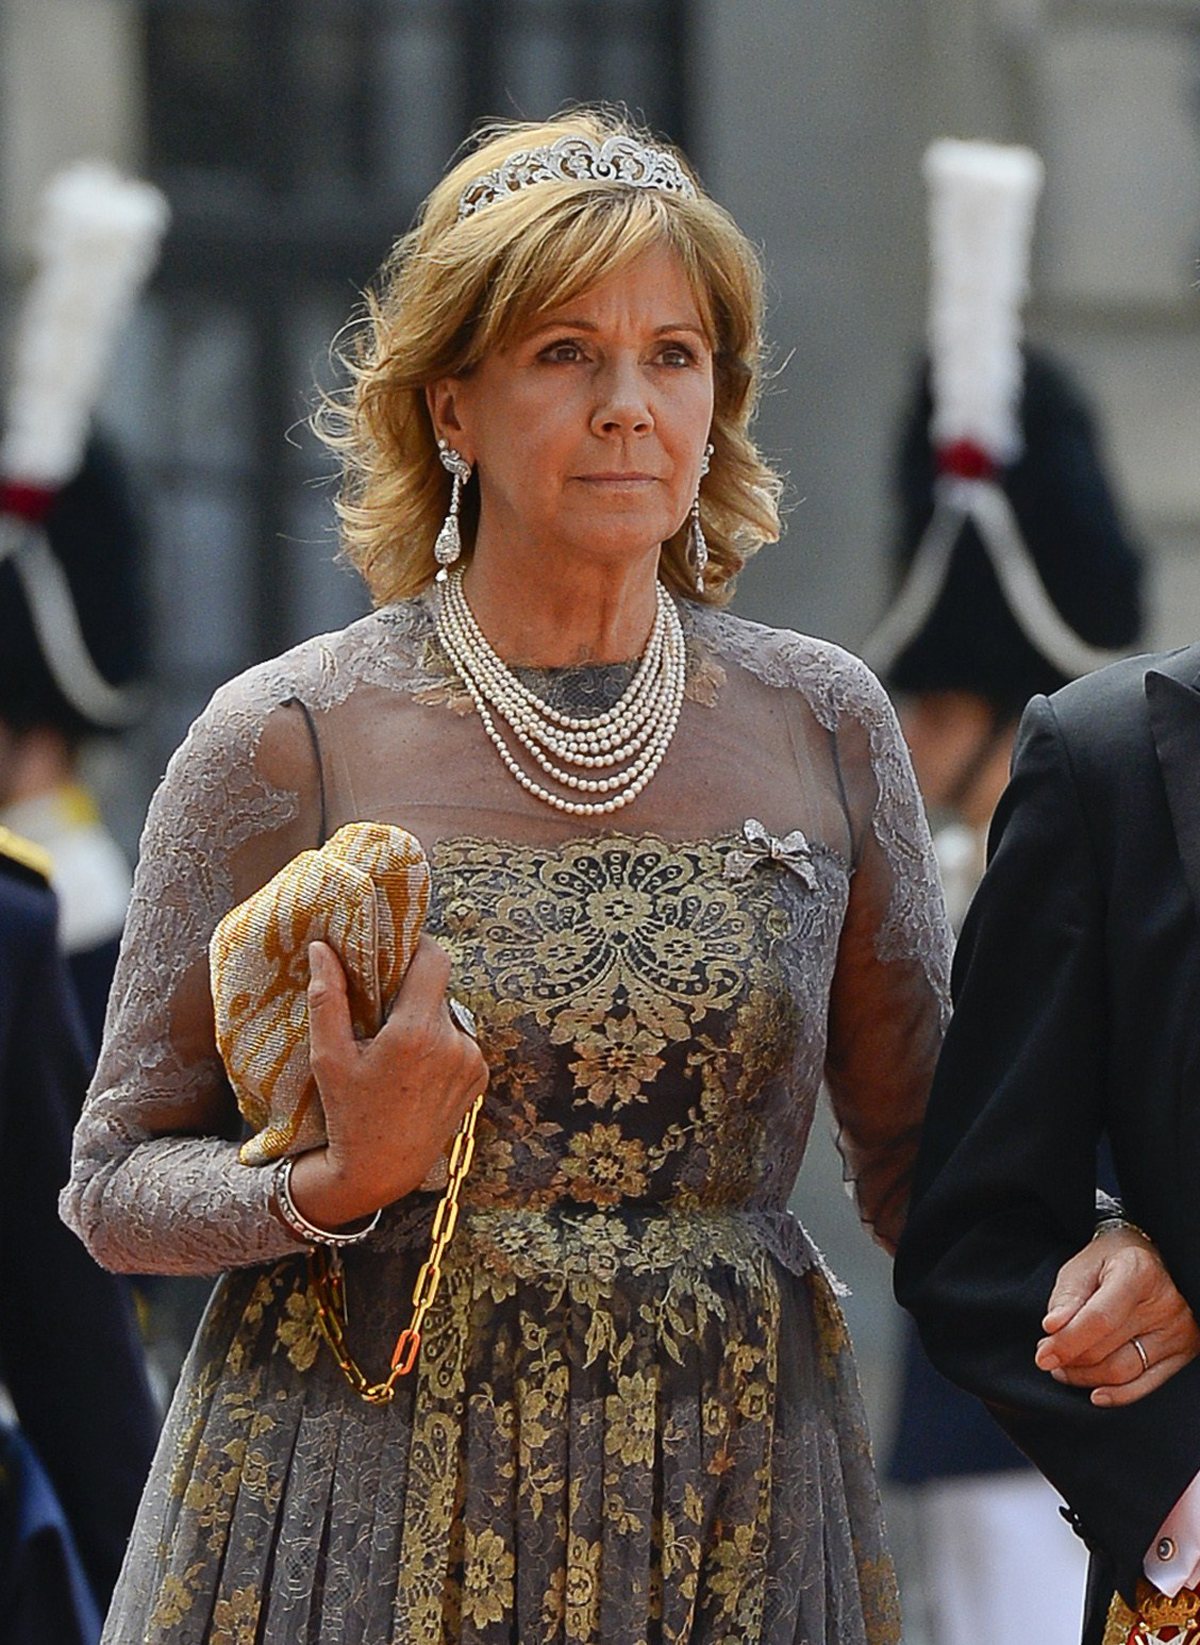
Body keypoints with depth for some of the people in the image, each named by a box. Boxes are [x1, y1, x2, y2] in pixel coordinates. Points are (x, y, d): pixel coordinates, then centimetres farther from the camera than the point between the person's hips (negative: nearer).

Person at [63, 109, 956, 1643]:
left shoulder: (822, 724, 4)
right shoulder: (288, 739, -4)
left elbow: (920, 1155, 11)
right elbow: (119, 1183, -1)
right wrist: (339, 1185, -18)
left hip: (728, 1516, 3)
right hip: (361, 1509, -2)